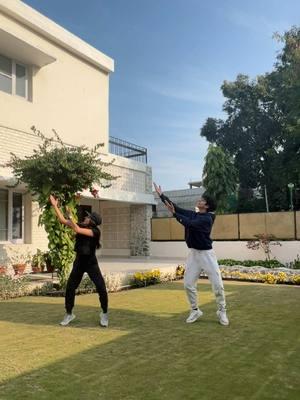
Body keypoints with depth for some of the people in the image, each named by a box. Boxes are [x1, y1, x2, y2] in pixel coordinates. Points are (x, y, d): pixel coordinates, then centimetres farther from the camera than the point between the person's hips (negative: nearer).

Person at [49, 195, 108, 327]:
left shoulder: (95, 231, -18)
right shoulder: (81, 226, -1)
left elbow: (77, 230, -30)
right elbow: (63, 221, 2)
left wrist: (70, 217, -22)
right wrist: (55, 205, 0)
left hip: (91, 263, -5)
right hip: (79, 262, 5)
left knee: (102, 289, -8)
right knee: (70, 288, 5)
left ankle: (104, 314, 14)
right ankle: (69, 314, 24)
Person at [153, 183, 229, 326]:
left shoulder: (207, 218, -15)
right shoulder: (191, 214, 7)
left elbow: (189, 224, -28)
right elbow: (176, 207, 8)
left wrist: (174, 213, -26)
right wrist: (161, 194, 7)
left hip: (206, 254, -6)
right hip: (193, 253, 7)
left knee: (217, 284, -5)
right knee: (188, 283, 4)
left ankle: (222, 312, 13)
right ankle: (195, 310, 20)